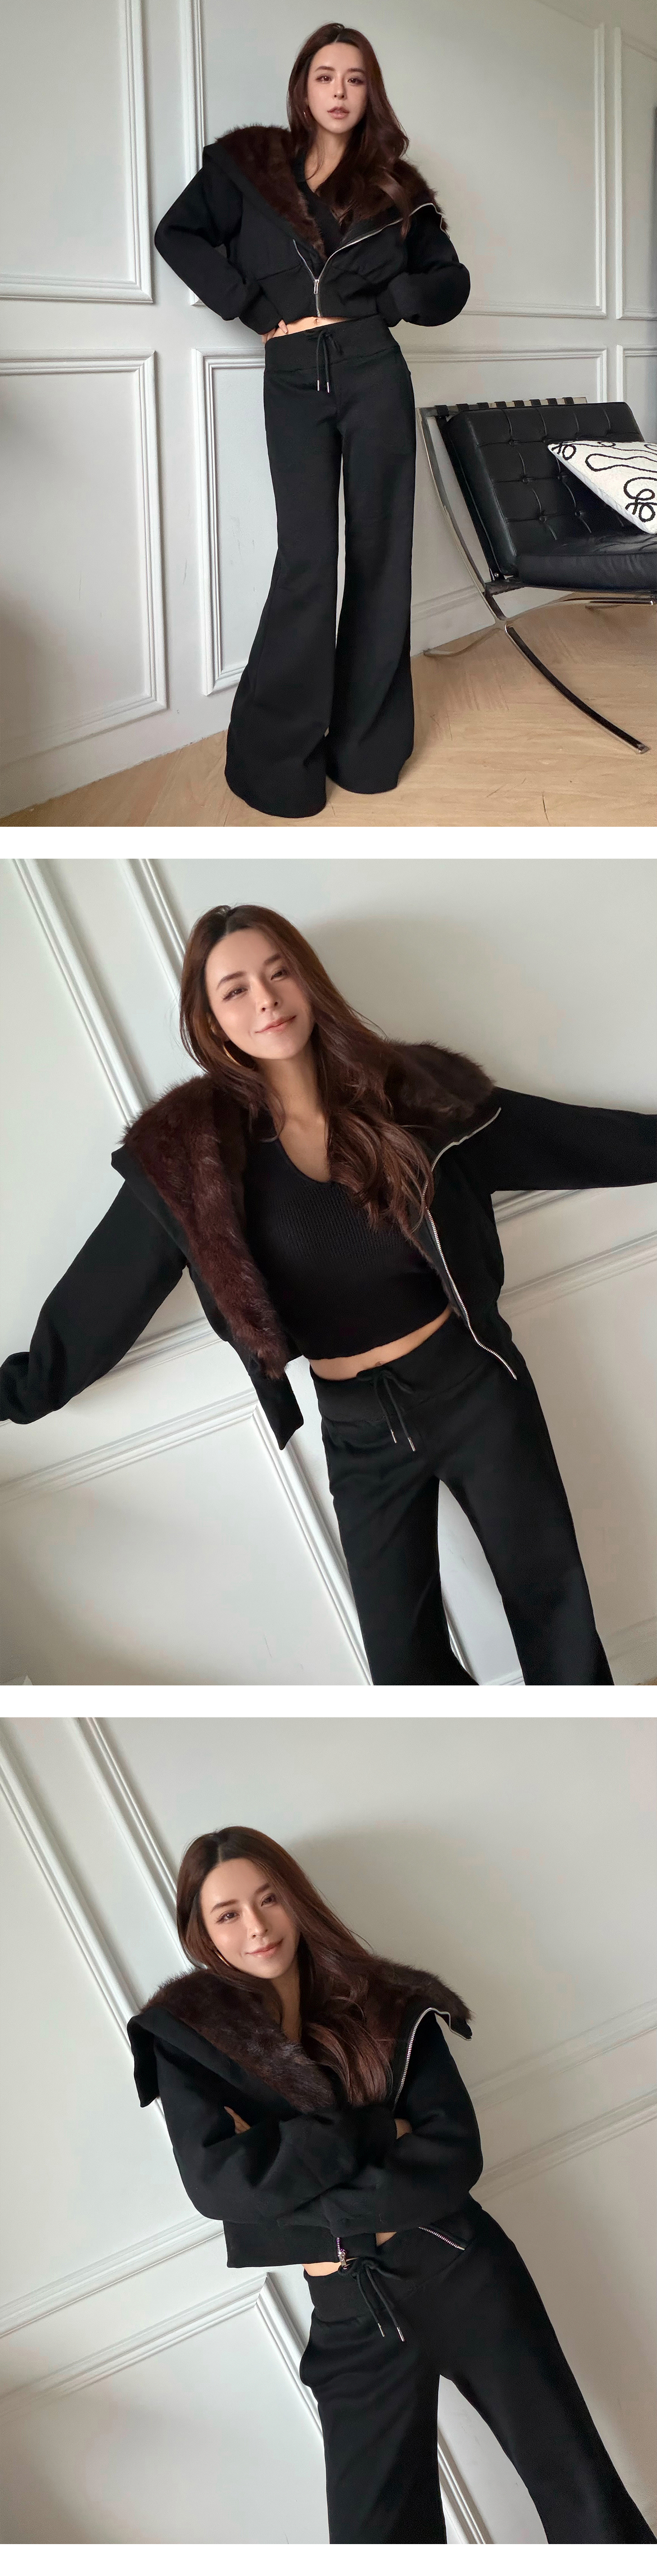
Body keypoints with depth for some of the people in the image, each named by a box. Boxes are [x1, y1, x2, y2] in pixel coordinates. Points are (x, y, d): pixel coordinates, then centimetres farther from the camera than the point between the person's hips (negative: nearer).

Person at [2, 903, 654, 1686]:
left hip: (474, 1388, 0)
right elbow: (93, 1311, -4)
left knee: (554, 1608, 12)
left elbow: (576, 1139, 2)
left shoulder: (408, 1092, -6)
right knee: (406, 1659, 9)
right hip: (359, 1432, 0)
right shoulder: (189, 1154, -10)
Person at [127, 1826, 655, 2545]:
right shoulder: (186, 2035, -3)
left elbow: (455, 2149, -8)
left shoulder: (388, 2002, 1)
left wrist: (316, 2203, -18)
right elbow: (213, 2178, -16)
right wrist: (377, 2132, -14)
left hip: (461, 2271, 0)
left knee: (588, 2502, 6)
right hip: (350, 2316, 0)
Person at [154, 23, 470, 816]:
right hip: (292, 380, -1)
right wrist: (248, 304, -3)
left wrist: (384, 300, -4)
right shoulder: (250, 164, 9)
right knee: (308, 557, -11)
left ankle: (366, 740, 8)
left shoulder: (394, 186, 12)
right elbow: (178, 232, 6)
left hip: (373, 373, 2)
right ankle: (276, 750, -3)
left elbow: (451, 281, 13)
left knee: (378, 550, 0)